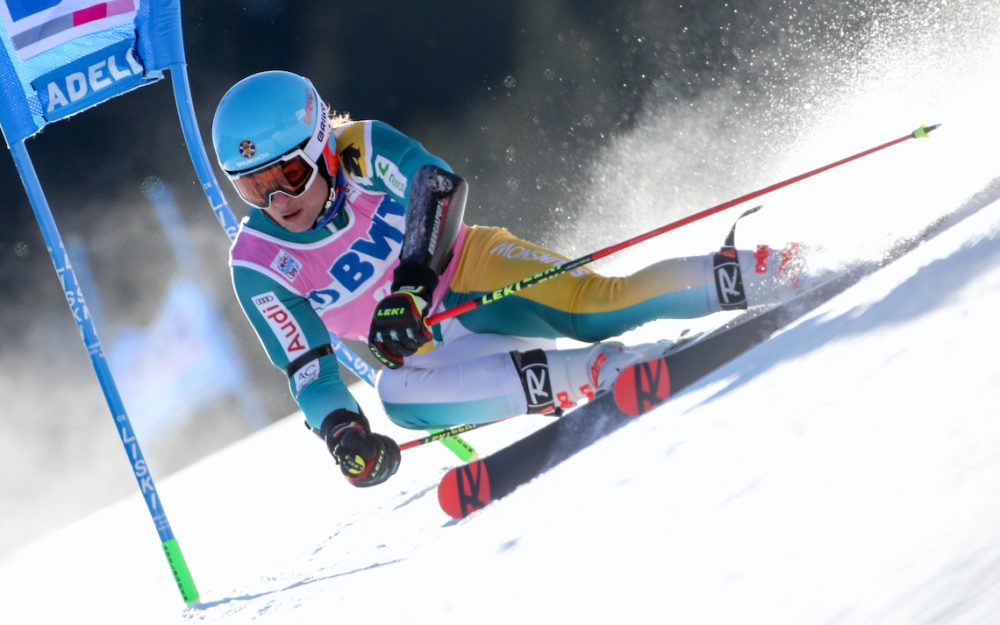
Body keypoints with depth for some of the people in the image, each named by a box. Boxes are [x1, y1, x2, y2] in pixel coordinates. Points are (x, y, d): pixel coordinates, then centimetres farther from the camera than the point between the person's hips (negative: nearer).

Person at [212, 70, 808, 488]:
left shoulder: (361, 151, -12)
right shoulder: (259, 266, -7)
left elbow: (439, 183, -28)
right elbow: (306, 366, -6)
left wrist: (411, 278, -42)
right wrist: (341, 430, -26)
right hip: (431, 346, 2)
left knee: (595, 306, -30)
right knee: (398, 394, -33)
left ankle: (763, 274, -24)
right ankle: (602, 372, -36)